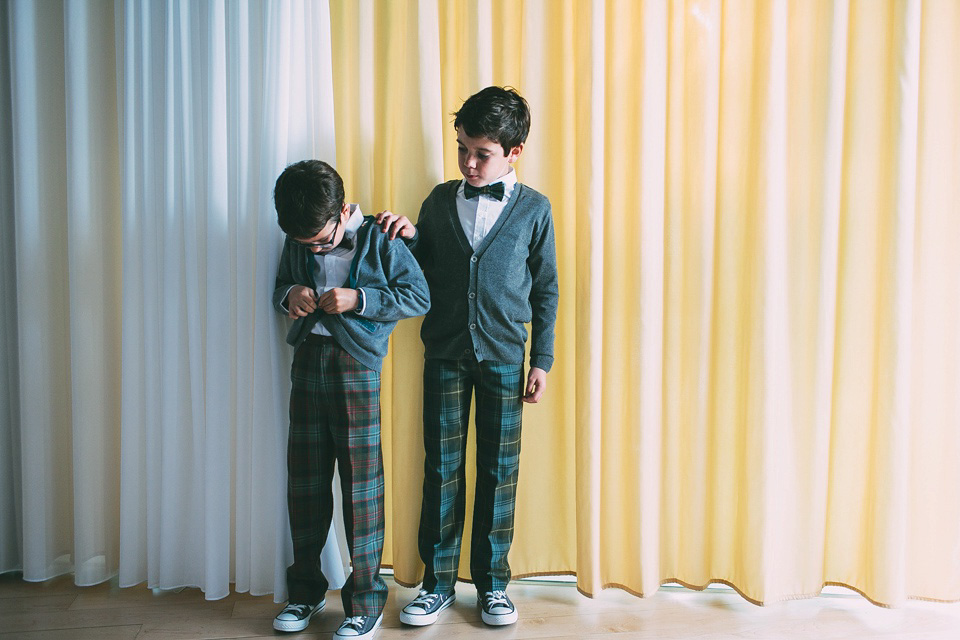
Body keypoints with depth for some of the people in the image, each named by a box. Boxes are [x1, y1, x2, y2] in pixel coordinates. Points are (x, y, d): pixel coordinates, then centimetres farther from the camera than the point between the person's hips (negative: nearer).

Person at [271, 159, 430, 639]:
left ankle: (365, 602, 11)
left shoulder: (377, 240, -7)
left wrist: (358, 299, -16)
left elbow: (419, 297, -5)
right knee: (304, 481, 10)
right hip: (308, 360, 5)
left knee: (361, 483, -2)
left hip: (357, 366, -5)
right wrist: (290, 295, -3)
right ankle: (306, 591, 26)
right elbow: (280, 285, 22)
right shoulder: (297, 243, 7)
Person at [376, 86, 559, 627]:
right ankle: (438, 582, 20)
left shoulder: (534, 209, 1)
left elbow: (546, 290, 3)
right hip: (445, 355, 2)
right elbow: (423, 273, 11)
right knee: (442, 468, 6)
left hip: (504, 358, -1)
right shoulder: (440, 200, 5)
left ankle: (492, 582, 22)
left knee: (499, 470, 6)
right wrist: (408, 236, -8)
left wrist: (542, 361, 0)